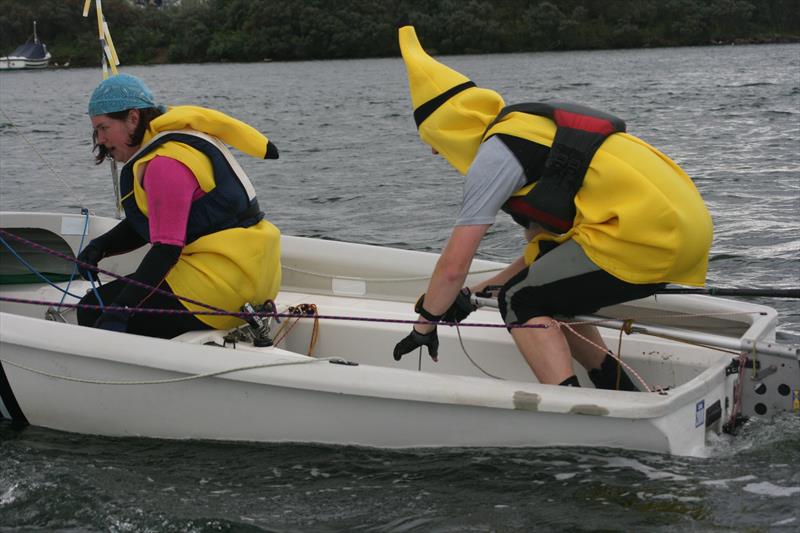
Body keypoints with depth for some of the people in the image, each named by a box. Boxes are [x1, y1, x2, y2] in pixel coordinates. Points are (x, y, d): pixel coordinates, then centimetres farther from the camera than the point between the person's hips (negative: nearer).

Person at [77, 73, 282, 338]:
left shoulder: (166, 164, -17)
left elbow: (166, 249, -23)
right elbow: (147, 224, 20)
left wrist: (119, 310, -27)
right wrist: (101, 246, 3)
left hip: (222, 281, -11)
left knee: (94, 311, -10)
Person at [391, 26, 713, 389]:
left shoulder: (495, 152, -4)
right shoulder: (533, 130, 24)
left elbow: (454, 264, -5)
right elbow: (542, 253, 30)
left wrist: (425, 324, 10)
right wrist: (475, 294, 30)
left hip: (642, 232, -9)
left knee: (520, 303, 1)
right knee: (548, 298, 21)